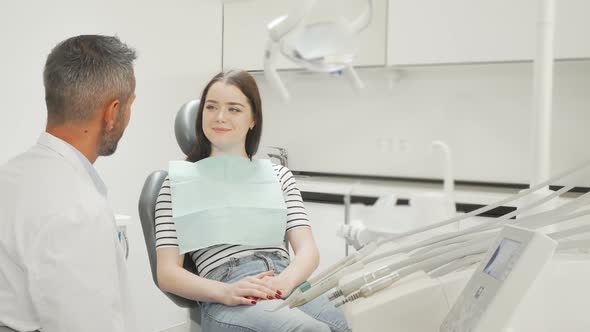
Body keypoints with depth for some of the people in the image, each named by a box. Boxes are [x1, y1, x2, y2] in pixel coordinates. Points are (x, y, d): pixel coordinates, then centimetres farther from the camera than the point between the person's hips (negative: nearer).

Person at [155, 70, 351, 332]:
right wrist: (225, 292, -16)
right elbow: (168, 273, 3)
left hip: (290, 285, 4)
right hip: (227, 301, -3)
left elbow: (308, 250, 9)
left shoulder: (279, 175, 21)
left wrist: (284, 281, -14)